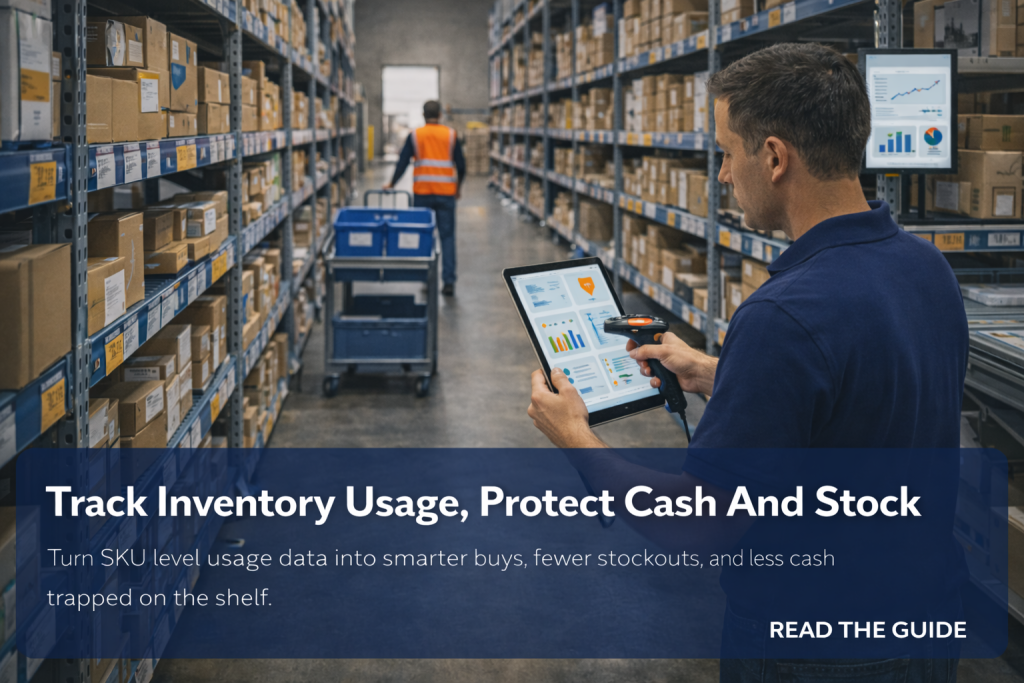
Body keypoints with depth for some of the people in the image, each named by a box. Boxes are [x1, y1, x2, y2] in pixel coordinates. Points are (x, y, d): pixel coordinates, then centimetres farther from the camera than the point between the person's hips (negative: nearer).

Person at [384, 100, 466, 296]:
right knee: (447, 236, 1)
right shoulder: (451, 135, 3)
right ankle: (448, 282, -5)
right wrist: (459, 188, 20)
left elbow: (402, 163, 2)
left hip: (422, 193, 0)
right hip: (446, 192, 0)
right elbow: (461, 164, 6)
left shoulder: (415, 136, 2)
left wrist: (392, 184, 14)